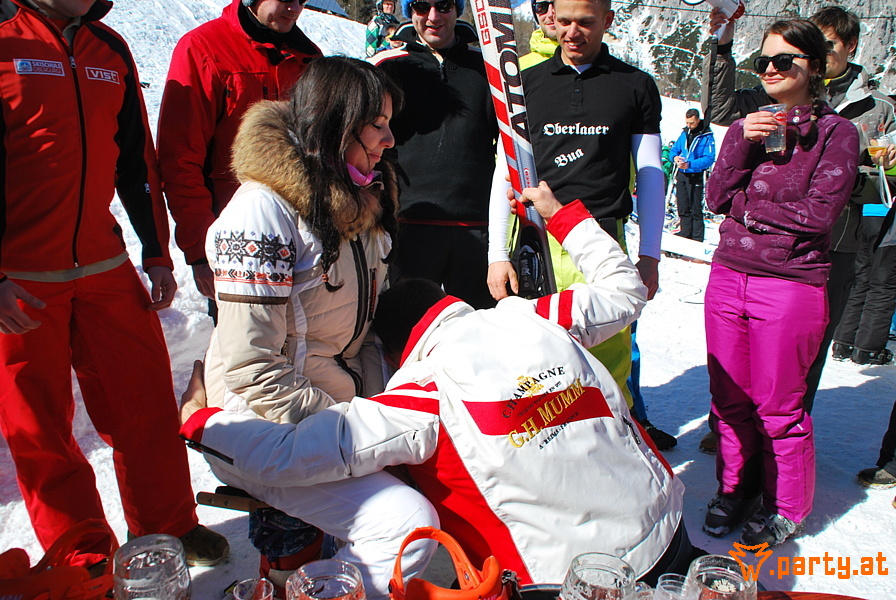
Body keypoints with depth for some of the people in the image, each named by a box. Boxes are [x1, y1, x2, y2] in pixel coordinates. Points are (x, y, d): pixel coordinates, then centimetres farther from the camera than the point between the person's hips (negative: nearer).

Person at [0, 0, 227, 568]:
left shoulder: (111, 49, 12)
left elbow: (137, 157, 15)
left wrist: (157, 253, 12)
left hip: (106, 267, 4)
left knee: (148, 403, 6)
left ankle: (169, 526, 24)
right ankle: (85, 559, 22)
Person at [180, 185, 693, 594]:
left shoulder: (426, 397, -16)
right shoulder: (540, 318, -5)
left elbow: (289, 456, -20)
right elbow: (625, 287, 15)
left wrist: (198, 419, -3)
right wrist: (560, 214, 23)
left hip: (578, 581, -4)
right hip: (670, 533, 5)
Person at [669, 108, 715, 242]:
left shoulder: (706, 136, -10)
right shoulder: (684, 133, 9)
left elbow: (709, 159, -16)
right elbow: (674, 149, 15)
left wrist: (690, 164, -27)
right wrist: (675, 157, -9)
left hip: (696, 177, -6)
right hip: (681, 175, 6)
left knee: (695, 209, -3)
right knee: (683, 207, 12)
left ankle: (697, 238, 4)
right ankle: (685, 233, 24)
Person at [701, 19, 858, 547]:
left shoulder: (836, 132, -2)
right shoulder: (746, 125, 12)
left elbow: (819, 213, -12)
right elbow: (717, 197, 1)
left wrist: (746, 206, -5)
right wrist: (742, 141, -11)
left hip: (792, 283, -4)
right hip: (728, 279, 4)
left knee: (778, 407, 5)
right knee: (729, 399, 11)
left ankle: (786, 507, 26)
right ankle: (736, 488, 32)